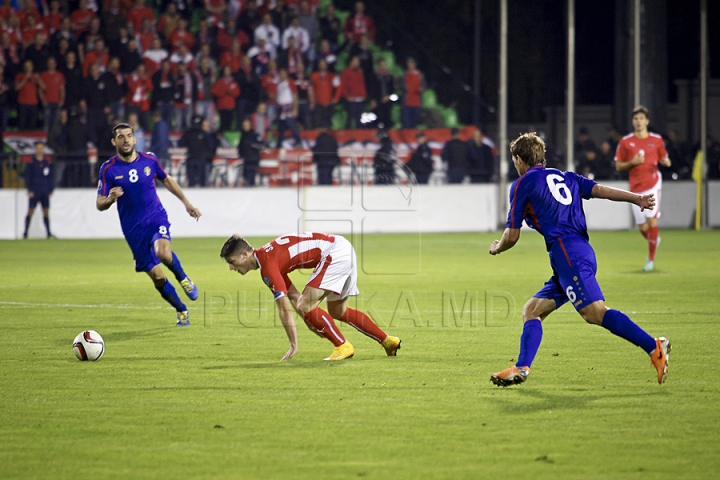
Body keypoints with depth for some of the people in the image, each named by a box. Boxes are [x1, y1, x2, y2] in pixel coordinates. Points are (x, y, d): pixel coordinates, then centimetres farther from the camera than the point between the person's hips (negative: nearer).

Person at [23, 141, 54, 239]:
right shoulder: (31, 162, -4)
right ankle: (25, 233, 5)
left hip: (45, 192, 4)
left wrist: (50, 190, 10)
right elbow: (27, 176, -4)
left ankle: (48, 233, 4)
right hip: (34, 191, -4)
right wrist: (30, 190, -10)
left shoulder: (47, 162, 9)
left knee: (46, 212, 3)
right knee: (31, 211, -2)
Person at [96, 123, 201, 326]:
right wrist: (110, 199, -29)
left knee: (163, 252, -32)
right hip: (133, 229, 0)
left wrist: (186, 203, 18)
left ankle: (183, 278, 0)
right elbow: (100, 204, -6)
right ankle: (182, 311, 23)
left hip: (157, 218, 0)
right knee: (156, 275, 0)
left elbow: (167, 180, 17)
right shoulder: (108, 169, -7)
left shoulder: (149, 160, -2)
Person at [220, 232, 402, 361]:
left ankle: (343, 346, -3)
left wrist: (294, 345, -15)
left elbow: (285, 309, -20)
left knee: (305, 305, -15)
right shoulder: (266, 256, 11)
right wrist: (314, 321, 11)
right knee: (337, 311, 22)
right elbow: (294, 297, 18)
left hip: (334, 252, -10)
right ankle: (388, 341, 32)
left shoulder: (267, 264, -19)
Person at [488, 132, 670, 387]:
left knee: (595, 312, -21)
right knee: (532, 310, 13)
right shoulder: (566, 177, 25)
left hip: (568, 253, -9)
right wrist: (637, 198, -4)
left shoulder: (522, 184, 7)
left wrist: (497, 247, 30)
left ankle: (654, 347, -31)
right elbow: (599, 190, 8)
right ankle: (521, 368, 3)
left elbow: (512, 236, 8)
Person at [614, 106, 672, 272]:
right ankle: (654, 240, 39)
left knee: (652, 221, -13)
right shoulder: (625, 141, 3)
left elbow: (663, 159, 15)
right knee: (643, 227, 3)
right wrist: (632, 163, -13)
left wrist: (666, 162, -9)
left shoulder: (656, 140, 5)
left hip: (652, 184, -1)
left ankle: (651, 260, -4)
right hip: (636, 188, 1)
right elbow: (618, 165, 5)